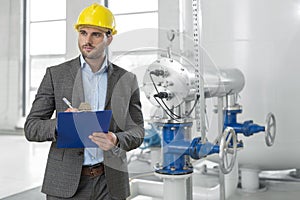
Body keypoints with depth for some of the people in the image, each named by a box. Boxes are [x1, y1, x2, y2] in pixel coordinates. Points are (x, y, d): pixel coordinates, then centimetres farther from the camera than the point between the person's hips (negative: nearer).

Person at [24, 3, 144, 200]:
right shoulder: (56, 74, 0)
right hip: (66, 183, -1)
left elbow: (137, 131, 4)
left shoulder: (127, 80, 3)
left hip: (110, 183, 1)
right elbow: (31, 128, -1)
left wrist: (116, 140, -18)